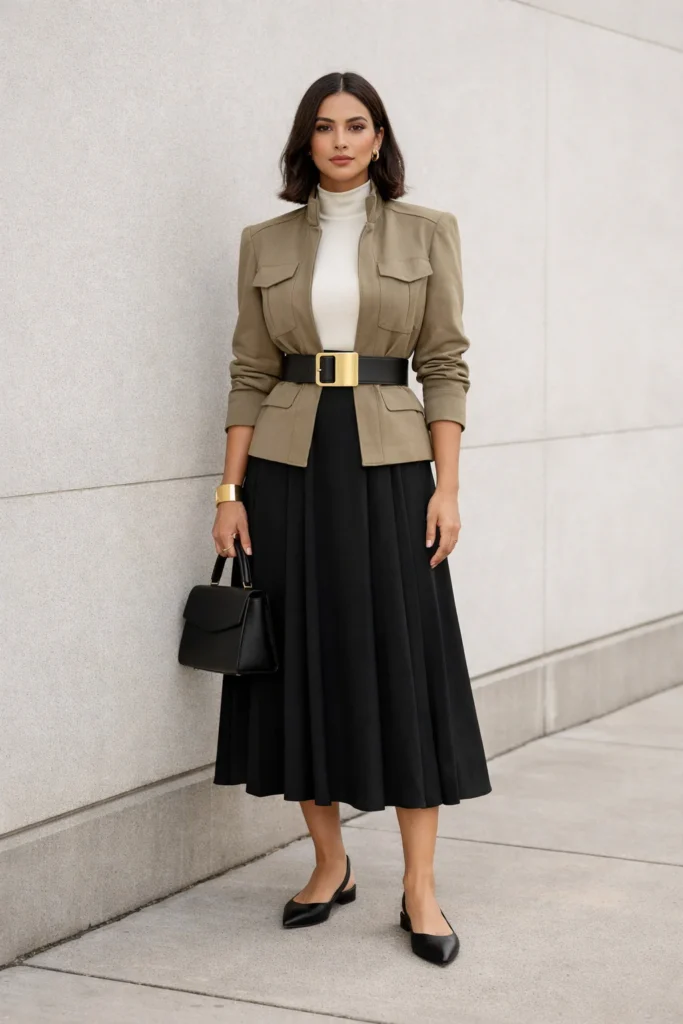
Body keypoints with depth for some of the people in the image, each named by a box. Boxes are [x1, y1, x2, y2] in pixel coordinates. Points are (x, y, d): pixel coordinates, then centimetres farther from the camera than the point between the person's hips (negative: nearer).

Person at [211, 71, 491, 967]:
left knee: (405, 662, -3)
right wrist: (231, 491, 0)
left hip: (388, 463, -2)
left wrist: (447, 486, -7)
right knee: (302, 659, 4)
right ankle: (330, 865, 18)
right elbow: (251, 374, 7)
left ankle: (420, 888, 3)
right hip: (288, 466, 2)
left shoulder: (428, 233, 4)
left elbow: (446, 365, 1)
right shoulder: (265, 243, 8)